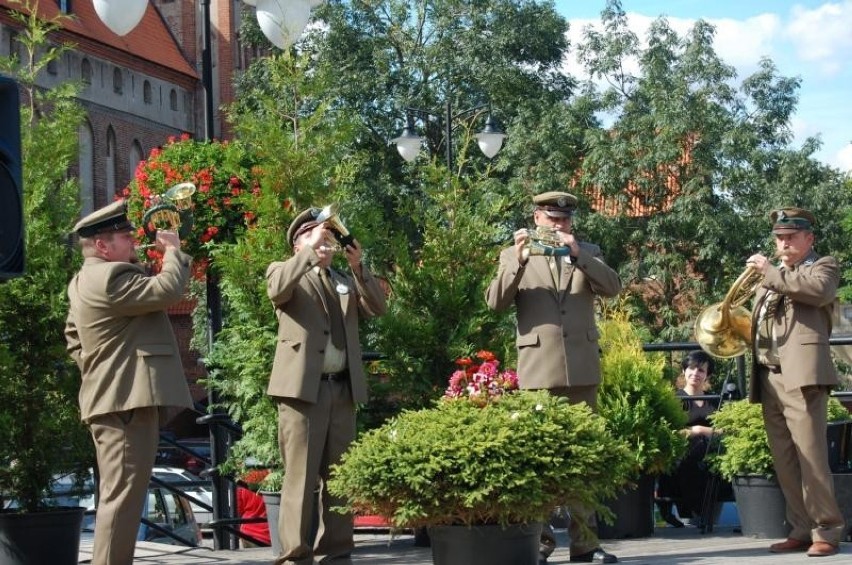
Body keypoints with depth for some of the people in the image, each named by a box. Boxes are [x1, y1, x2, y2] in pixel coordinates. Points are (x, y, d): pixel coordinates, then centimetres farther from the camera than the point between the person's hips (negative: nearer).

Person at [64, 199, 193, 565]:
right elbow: (168, 290, -22)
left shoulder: (83, 281, 19)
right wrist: (173, 251, -7)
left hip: (114, 397, 11)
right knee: (123, 493, -13)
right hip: (128, 397, -11)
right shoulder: (110, 276, -15)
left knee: (119, 493, 15)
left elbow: (73, 337, 28)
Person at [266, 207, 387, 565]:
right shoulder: (284, 271, 8)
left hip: (342, 389, 5)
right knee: (300, 475, -9)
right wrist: (311, 249, -17)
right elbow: (278, 289, -15)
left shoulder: (346, 282, 22)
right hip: (302, 388, -5)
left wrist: (358, 267, -4)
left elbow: (378, 307, 8)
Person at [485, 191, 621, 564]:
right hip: (538, 368, -2)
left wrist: (577, 254, -14)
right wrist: (518, 261, -17)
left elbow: (612, 287, -3)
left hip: (581, 366, 2)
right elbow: (495, 301, -4)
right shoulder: (514, 255, 9)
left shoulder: (588, 252, 13)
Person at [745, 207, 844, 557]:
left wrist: (770, 272, -12)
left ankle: (827, 531, -7)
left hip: (802, 373, -7)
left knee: (810, 455, -11)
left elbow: (819, 291, -16)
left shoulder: (823, 266, 7)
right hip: (769, 377, 7)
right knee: (784, 461, 5)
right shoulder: (772, 278, 28)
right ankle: (801, 530, 9)